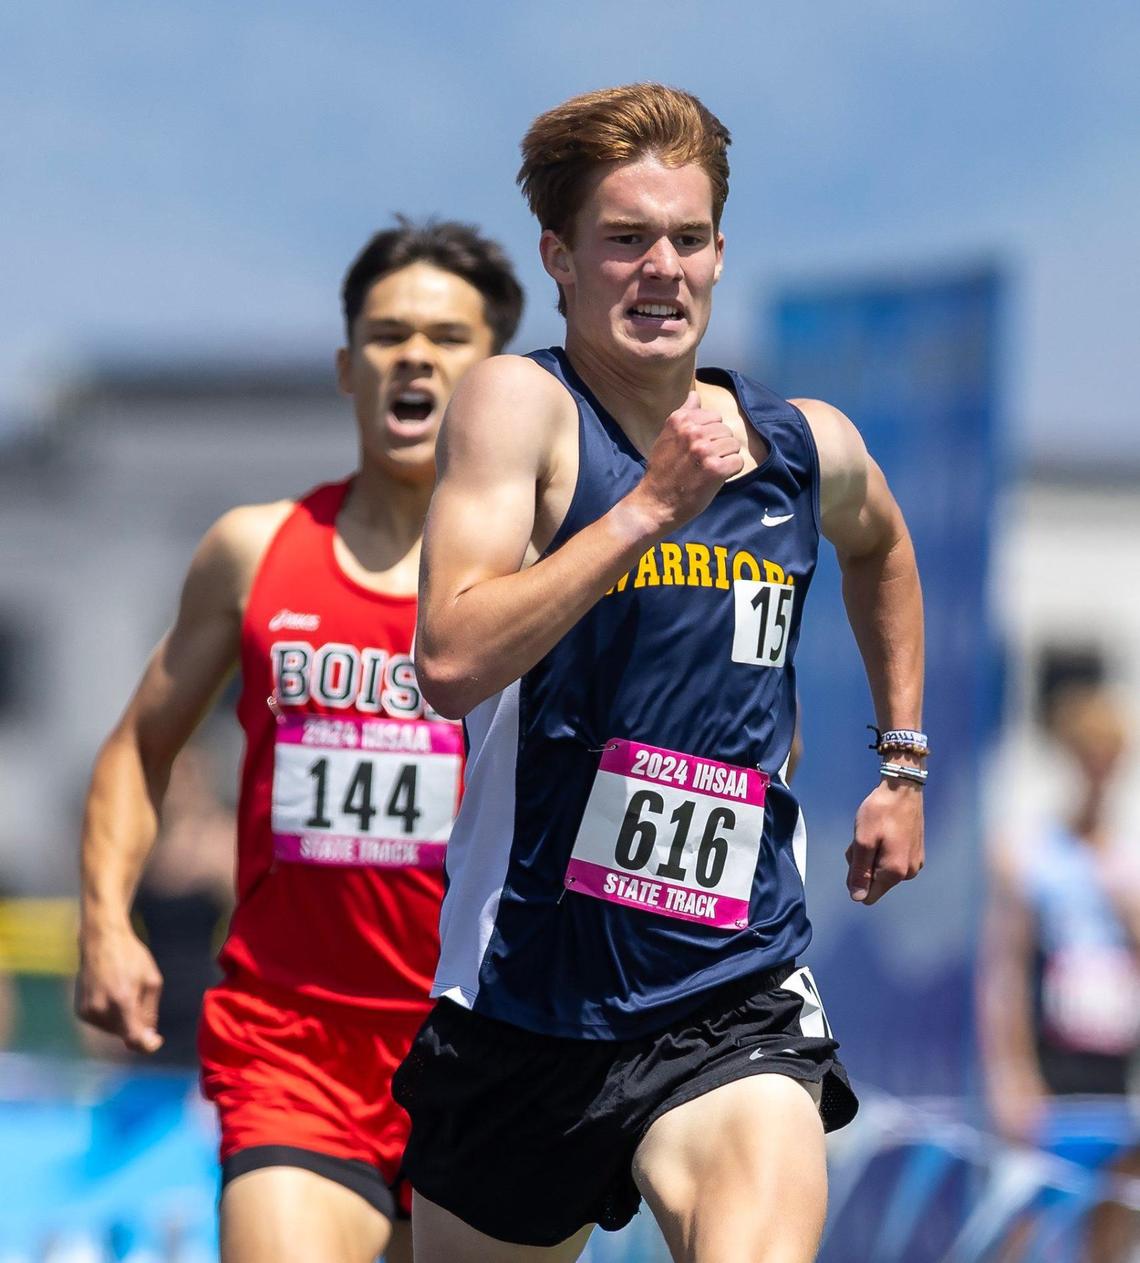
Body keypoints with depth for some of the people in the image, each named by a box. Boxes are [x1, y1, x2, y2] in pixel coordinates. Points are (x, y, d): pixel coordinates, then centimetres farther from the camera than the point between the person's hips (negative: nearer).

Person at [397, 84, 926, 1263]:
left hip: (734, 1004, 1)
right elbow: (451, 662, -23)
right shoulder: (520, 403, -8)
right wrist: (652, 507, -24)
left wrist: (902, 764, 31)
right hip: (528, 996, -1)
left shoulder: (811, 449, 6)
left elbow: (881, 550, 33)